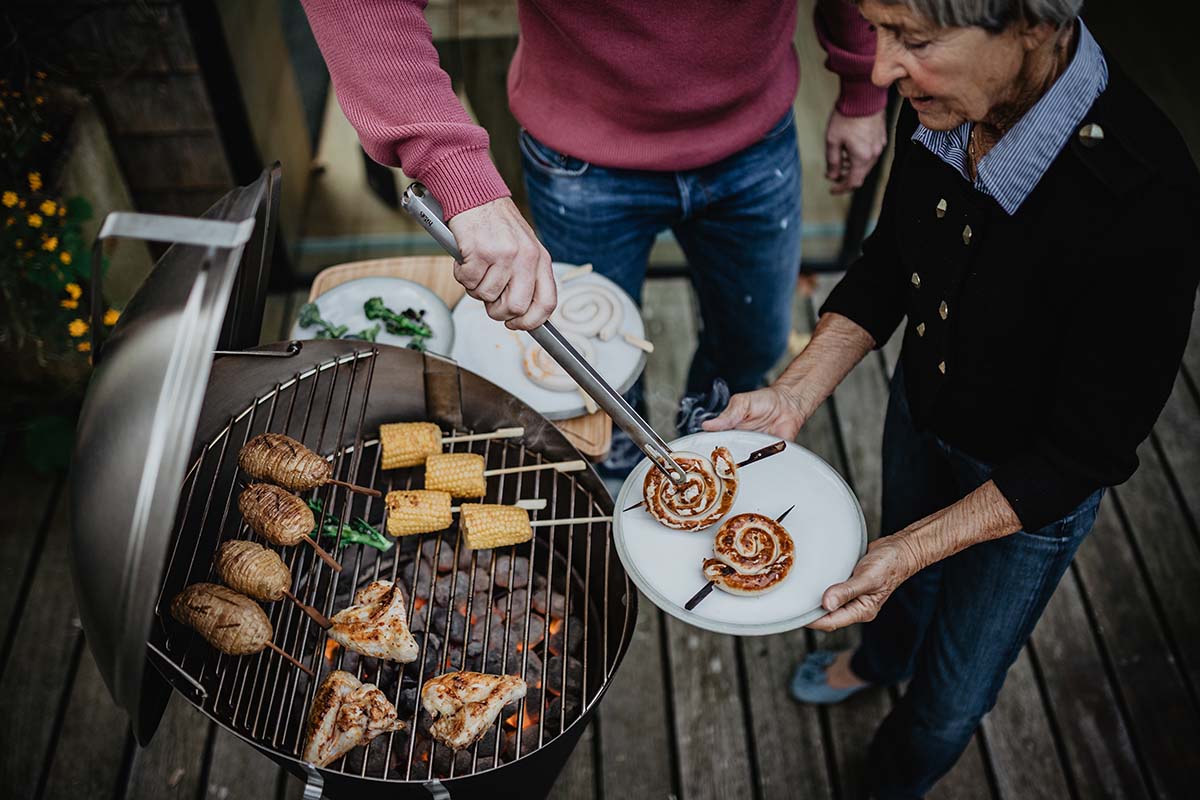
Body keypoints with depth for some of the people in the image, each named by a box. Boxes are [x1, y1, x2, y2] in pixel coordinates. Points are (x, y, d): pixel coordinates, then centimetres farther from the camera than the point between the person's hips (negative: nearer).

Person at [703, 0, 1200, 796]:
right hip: (921, 405, 4)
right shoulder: (942, 106, -22)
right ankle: (880, 658, 70)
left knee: (951, 701, 20)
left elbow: (1086, 451, -28)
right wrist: (794, 394, -13)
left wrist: (914, 548, -31)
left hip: (1033, 482, -4)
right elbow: (890, 263, -3)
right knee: (905, 581, 35)